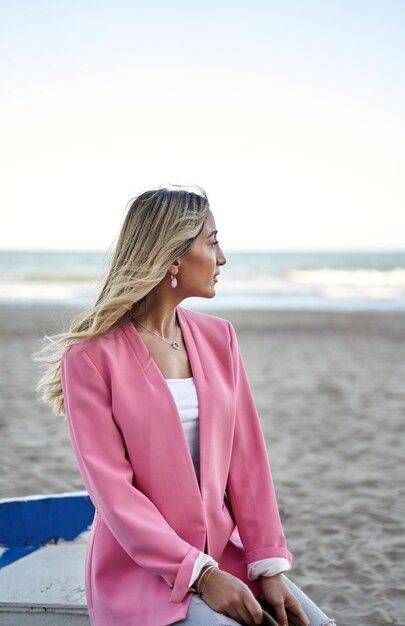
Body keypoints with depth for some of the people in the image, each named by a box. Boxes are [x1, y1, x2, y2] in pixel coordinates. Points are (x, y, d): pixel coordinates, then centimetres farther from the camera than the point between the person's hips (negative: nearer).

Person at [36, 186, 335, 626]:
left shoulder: (217, 337, 5)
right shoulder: (92, 356, -11)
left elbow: (246, 457, 2)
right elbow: (110, 487, -14)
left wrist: (269, 566, -5)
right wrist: (200, 574, -18)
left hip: (223, 553, 5)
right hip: (141, 569, -5)